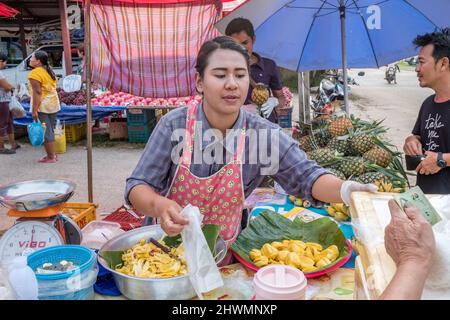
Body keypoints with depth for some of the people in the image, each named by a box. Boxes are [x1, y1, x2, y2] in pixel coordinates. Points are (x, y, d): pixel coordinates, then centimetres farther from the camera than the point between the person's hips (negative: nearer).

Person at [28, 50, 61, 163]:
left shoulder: (35, 73, -13)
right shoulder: (50, 71, 13)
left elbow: (37, 92, -19)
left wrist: (34, 110, -18)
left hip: (42, 106, -8)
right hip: (53, 103, 8)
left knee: (46, 132, -2)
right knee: (50, 131, 15)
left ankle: (51, 157, 3)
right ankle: (53, 154, 21)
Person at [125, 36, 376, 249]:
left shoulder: (262, 134, -11)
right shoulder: (175, 125, -15)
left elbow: (306, 176, -12)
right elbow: (138, 187, -15)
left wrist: (347, 190, -33)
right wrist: (160, 206, -37)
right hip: (167, 245, -2)